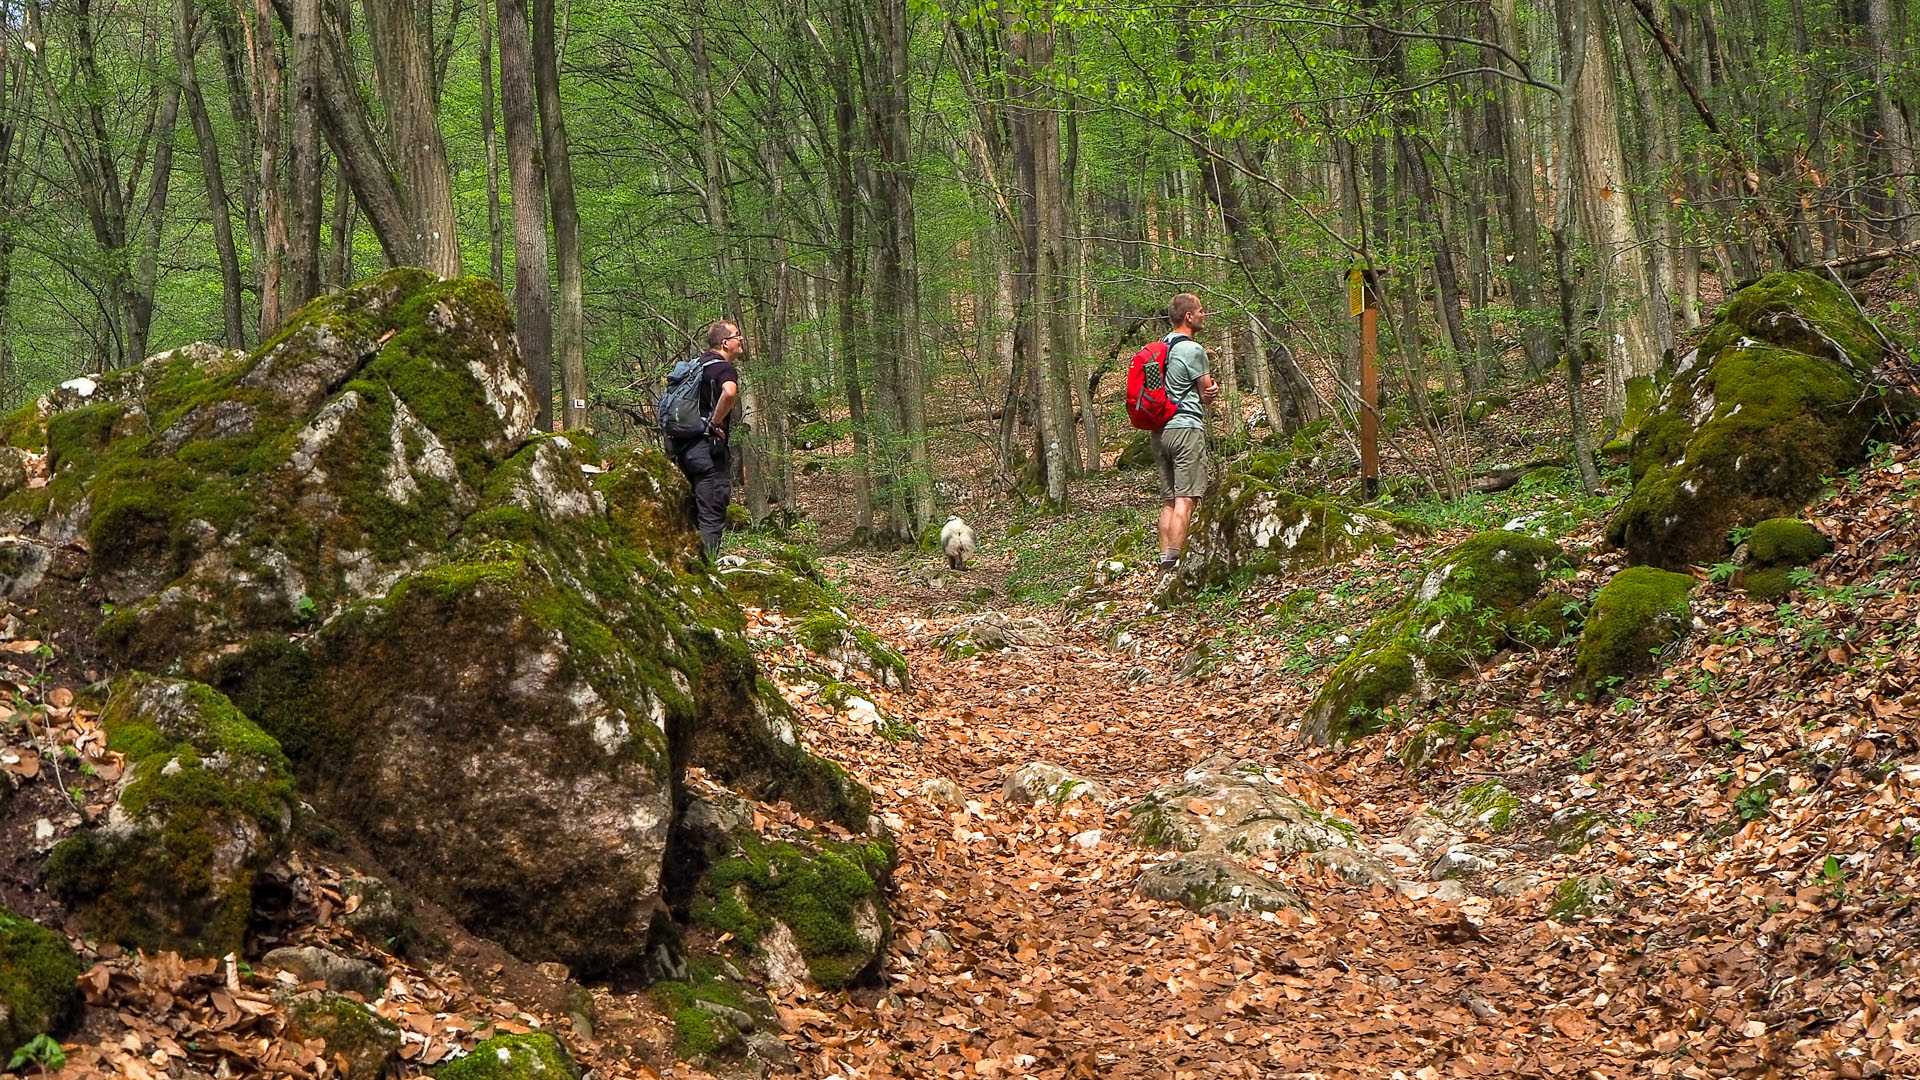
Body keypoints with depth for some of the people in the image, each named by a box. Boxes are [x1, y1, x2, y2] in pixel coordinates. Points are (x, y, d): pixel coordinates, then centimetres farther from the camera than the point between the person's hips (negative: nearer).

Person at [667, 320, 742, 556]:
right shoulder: (725, 368, -10)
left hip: (682, 448, 8)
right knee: (711, 519, -6)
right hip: (708, 449, -8)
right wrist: (715, 422, -19)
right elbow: (729, 392, -34)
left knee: (690, 515, 17)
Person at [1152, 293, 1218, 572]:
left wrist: (1208, 390, 3)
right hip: (1187, 428, -8)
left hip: (1160, 431, 8)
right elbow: (1208, 394, -3)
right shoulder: (1193, 350, -10)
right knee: (1186, 498, -9)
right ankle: (1174, 561, -16)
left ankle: (1164, 560, 10)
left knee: (1169, 499, 11)